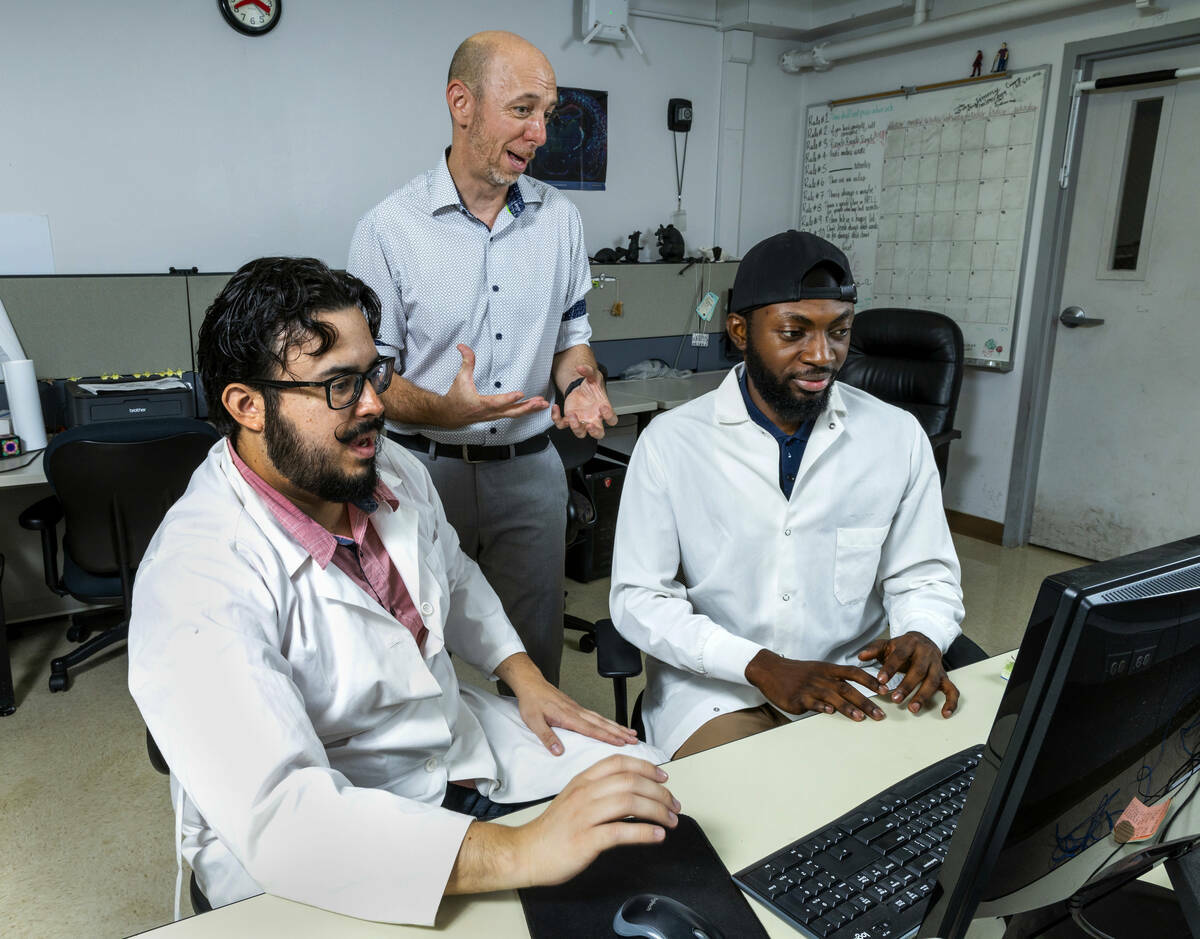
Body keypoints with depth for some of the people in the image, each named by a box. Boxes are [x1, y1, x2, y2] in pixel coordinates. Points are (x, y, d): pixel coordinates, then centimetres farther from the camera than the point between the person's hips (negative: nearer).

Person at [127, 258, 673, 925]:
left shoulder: (395, 472, -2)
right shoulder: (197, 578, -27)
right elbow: (277, 814, -36)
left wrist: (525, 675, 5)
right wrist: (520, 853, -43)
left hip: (462, 740, 7)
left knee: (651, 789, 2)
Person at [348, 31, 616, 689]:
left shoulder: (559, 218, 4)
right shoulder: (389, 227, -8)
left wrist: (580, 383, -8)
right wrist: (444, 411, -25)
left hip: (529, 468, 3)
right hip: (425, 467, -3)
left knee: (535, 647, 15)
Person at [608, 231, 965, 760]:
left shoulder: (898, 436, -1)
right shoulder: (671, 441, -8)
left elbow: (924, 578, 8)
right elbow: (638, 598, -8)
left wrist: (923, 637, -16)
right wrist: (762, 666, -20)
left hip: (857, 686, 4)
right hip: (716, 686, -3)